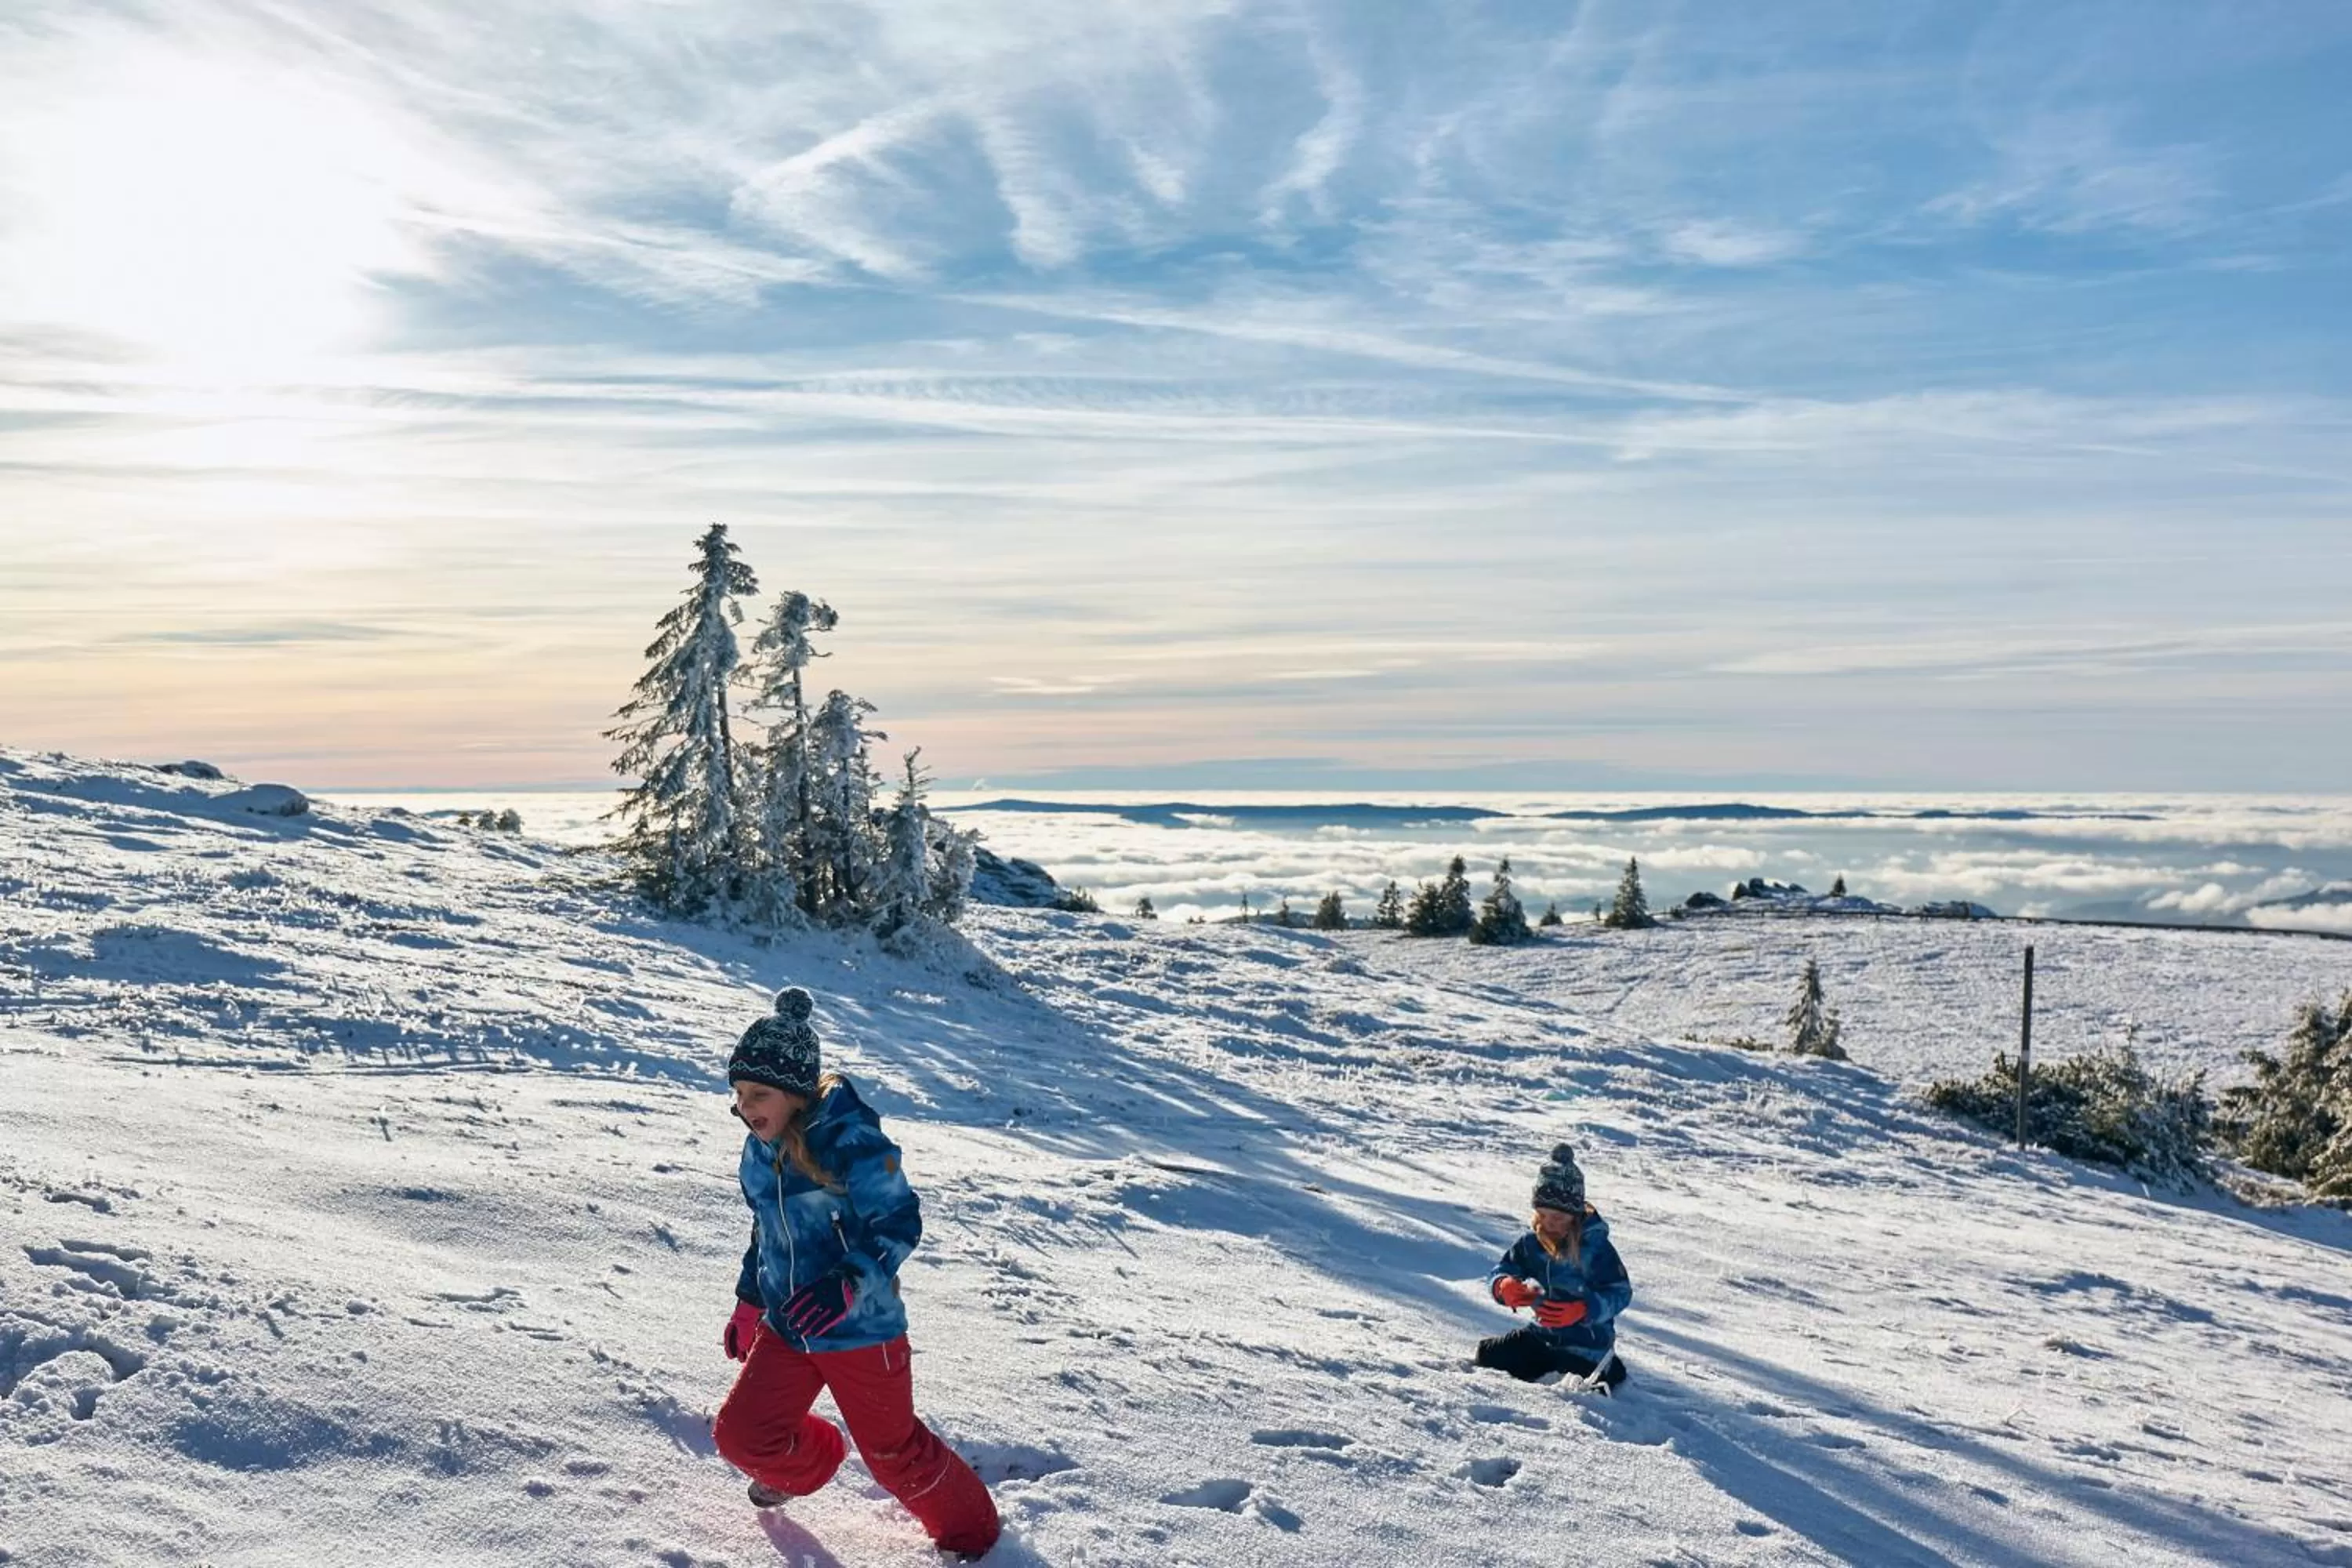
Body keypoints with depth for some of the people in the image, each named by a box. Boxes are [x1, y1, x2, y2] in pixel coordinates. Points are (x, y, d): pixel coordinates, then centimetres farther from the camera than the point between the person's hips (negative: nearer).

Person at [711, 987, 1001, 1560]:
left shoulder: (851, 1142, -24)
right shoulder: (761, 1151, 1)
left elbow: (900, 1222, -21)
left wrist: (847, 1284, -33)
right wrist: (748, 1304, 21)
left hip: (861, 1329, -6)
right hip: (785, 1329, 6)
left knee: (894, 1452, 6)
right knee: (741, 1435, 1)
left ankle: (971, 1530, 32)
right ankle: (809, 1462, 36)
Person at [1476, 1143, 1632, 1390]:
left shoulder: (1596, 1247, -22)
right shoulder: (1531, 1242, -9)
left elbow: (1620, 1293, -22)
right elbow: (1500, 1272, -4)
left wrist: (1583, 1310, -37)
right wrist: (1504, 1287, -29)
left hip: (1587, 1347, -5)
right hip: (1543, 1335, 5)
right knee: (1487, 1354, 1)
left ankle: (1609, 1371, 25)